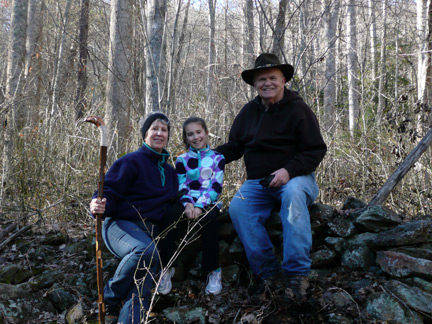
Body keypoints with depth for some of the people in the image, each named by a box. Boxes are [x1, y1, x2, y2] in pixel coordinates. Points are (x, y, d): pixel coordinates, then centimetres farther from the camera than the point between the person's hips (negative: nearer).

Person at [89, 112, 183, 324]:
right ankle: (110, 299, -13)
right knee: (145, 251, -36)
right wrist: (99, 205, -29)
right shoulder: (132, 161, 0)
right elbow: (109, 192, -9)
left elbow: (172, 204, 26)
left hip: (151, 231, 6)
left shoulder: (169, 171, 21)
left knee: (148, 267, -20)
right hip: (121, 225, -6)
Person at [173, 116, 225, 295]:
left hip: (208, 203, -1)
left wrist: (200, 206, -18)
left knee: (209, 218, -37)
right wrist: (187, 204, -16)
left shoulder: (217, 158, 10)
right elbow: (181, 187, 7)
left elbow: (216, 187, -1)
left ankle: (213, 271, -25)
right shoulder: (181, 160, 17)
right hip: (189, 204, 1)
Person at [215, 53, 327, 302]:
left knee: (293, 193, -38)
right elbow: (233, 147, 15)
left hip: (294, 177, -4)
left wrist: (289, 171, -23)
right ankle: (270, 273, -18)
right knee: (238, 209, -25)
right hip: (258, 183, 4)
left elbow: (316, 150, -7)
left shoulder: (298, 109, -4)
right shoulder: (249, 111, 11)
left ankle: (297, 273, -35)